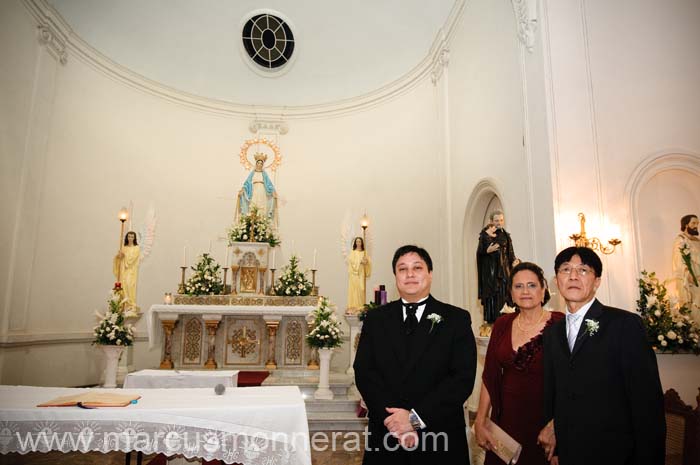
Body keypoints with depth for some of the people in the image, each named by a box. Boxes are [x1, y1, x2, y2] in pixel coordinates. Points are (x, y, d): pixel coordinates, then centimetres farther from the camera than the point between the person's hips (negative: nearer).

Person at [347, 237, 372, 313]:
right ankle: (354, 306, -6)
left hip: (362, 273, 2)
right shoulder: (352, 252, 3)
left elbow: (368, 262, 7)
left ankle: (361, 306, 3)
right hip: (354, 273, -2)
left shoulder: (364, 252, 11)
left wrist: (366, 262, -15)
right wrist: (360, 261, -16)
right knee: (354, 288, -6)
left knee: (361, 289, 0)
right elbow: (351, 261, -9)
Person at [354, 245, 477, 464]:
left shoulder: (456, 319, -2)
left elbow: (463, 378, -9)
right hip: (385, 436, 2)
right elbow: (363, 372, -3)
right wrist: (395, 419, -15)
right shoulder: (375, 319, 4)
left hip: (440, 438, -1)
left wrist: (416, 417, -15)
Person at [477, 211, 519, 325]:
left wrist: (513, 262, -5)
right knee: (492, 295, -7)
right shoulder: (485, 234, -3)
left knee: (503, 293, 1)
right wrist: (487, 251, -29)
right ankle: (491, 320, -1)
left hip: (503, 269, 4)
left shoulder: (506, 235, 12)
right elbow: (480, 252, -11)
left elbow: (510, 254, 12)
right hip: (490, 270, -4)